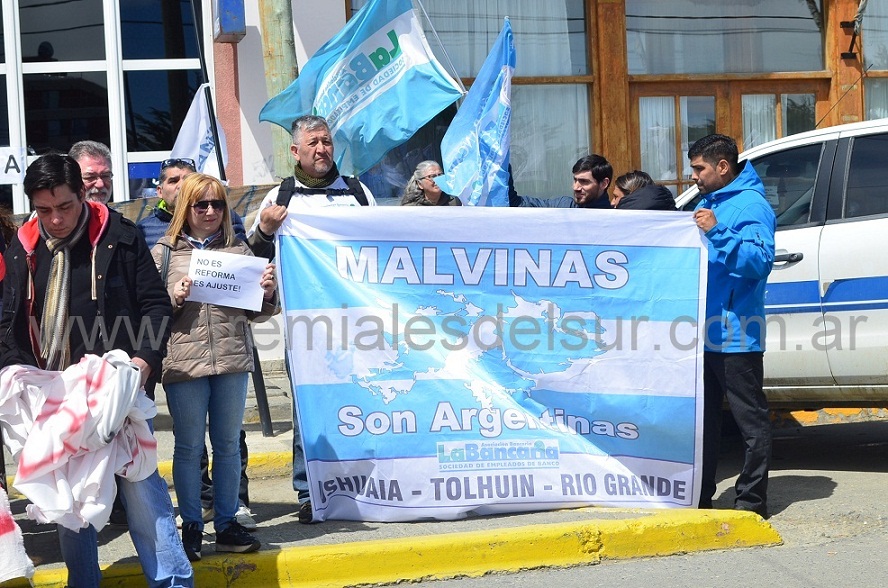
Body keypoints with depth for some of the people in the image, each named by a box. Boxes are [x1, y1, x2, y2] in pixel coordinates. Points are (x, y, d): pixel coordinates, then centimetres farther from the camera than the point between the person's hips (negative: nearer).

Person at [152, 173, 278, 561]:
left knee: (228, 444, 9)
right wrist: (175, 299, -14)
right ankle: (191, 527, 12)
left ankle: (227, 524, 18)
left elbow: (256, 312, 15)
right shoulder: (164, 252, 3)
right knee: (188, 446, 4)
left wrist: (267, 293, -4)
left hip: (232, 358, 3)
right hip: (183, 361, -2)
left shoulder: (239, 250, 11)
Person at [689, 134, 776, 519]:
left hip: (736, 336, -9)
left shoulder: (751, 206, -10)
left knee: (751, 421, -2)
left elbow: (761, 261, -22)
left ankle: (752, 500, 2)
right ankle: (700, 496, 22)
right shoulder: (706, 205, 18)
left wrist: (718, 232, -28)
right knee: (703, 418, 14)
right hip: (703, 333, 9)